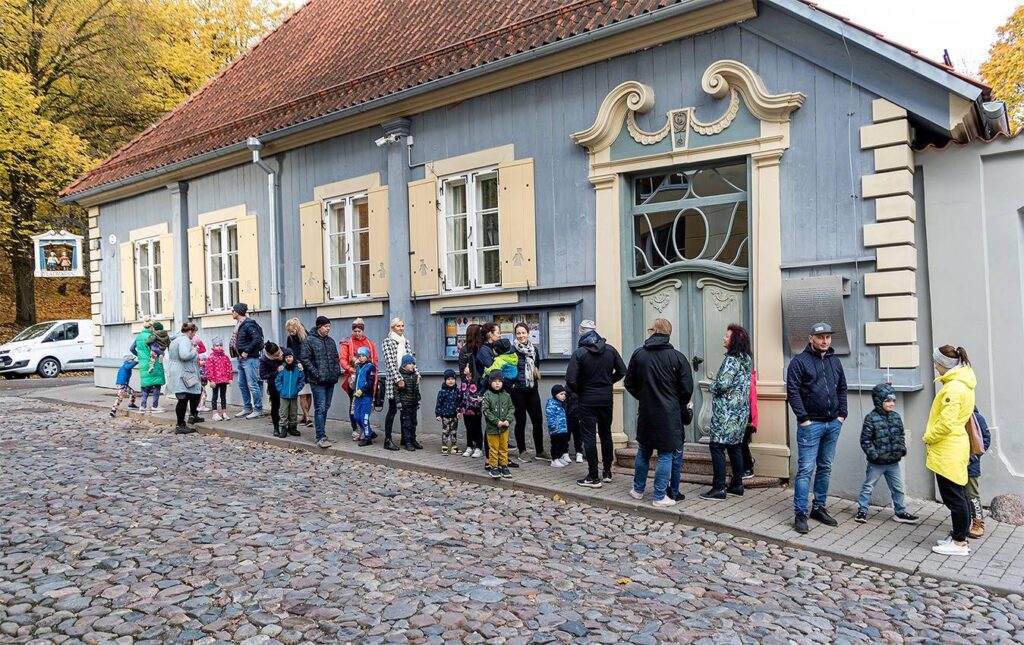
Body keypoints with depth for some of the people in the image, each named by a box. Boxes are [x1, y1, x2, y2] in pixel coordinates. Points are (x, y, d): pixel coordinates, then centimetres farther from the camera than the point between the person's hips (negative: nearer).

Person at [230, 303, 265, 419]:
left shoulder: (248, 324, -15)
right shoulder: (239, 324, 14)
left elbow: (257, 339, -23)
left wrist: (247, 351, -20)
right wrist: (239, 353, 9)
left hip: (249, 359, -10)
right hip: (241, 359, 10)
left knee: (252, 385, -6)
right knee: (242, 385, 15)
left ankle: (258, 410, 1)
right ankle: (247, 408, 24)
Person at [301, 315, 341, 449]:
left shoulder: (331, 341, 15)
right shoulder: (309, 340, -5)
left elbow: (335, 358, 21)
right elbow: (305, 359, -9)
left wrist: (337, 372, 6)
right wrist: (316, 374, -14)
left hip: (330, 380, 7)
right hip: (318, 382, -6)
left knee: (326, 407, 11)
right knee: (320, 408, -9)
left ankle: (321, 433, 21)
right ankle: (321, 437, -9)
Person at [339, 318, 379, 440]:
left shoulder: (370, 343, 14)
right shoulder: (347, 343, 6)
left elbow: (375, 360, 12)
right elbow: (342, 359, -5)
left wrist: (372, 371, -5)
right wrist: (349, 368, -23)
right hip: (353, 377, -2)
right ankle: (355, 430, 6)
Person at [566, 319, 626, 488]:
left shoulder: (579, 353, -14)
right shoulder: (610, 350, -1)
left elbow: (570, 380, -18)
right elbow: (622, 371, 4)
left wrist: (579, 391, 0)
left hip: (587, 401, -4)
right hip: (606, 399, 4)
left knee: (589, 437, 1)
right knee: (606, 434, 17)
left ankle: (593, 477, 2)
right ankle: (607, 472, 26)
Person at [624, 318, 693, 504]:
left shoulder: (638, 354, -2)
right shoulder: (677, 357, -8)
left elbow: (629, 383, 5)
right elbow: (687, 388, -7)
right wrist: (679, 406, 11)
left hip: (645, 412, 3)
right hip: (670, 414, -3)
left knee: (643, 452, 18)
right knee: (666, 454, 4)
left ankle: (638, 490, 28)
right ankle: (660, 497, 7)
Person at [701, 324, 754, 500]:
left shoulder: (732, 360, -16)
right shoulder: (747, 359, 12)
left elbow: (722, 384, -22)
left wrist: (712, 386, -2)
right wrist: (717, 386, 14)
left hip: (726, 412, -9)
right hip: (741, 410, 9)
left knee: (717, 446, -5)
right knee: (735, 446, 15)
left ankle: (719, 488, -5)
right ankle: (737, 485, 20)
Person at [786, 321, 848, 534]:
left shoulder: (835, 361, 12)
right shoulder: (800, 361, -7)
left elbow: (842, 389, 18)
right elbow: (792, 391, -12)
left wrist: (842, 414, 8)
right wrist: (803, 418, -14)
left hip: (833, 424, 6)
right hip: (811, 424, -6)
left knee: (825, 468, 13)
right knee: (806, 469, -6)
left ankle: (819, 508, 24)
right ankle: (800, 514, -1)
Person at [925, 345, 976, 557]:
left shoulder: (953, 388, -21)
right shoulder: (963, 383, 10)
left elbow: (946, 424, -24)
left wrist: (927, 437, -9)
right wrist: (932, 436, 14)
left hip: (948, 452, -10)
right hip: (953, 449, 10)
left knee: (954, 497, -2)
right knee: (958, 495, 16)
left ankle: (960, 543, 6)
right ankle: (959, 537, 26)